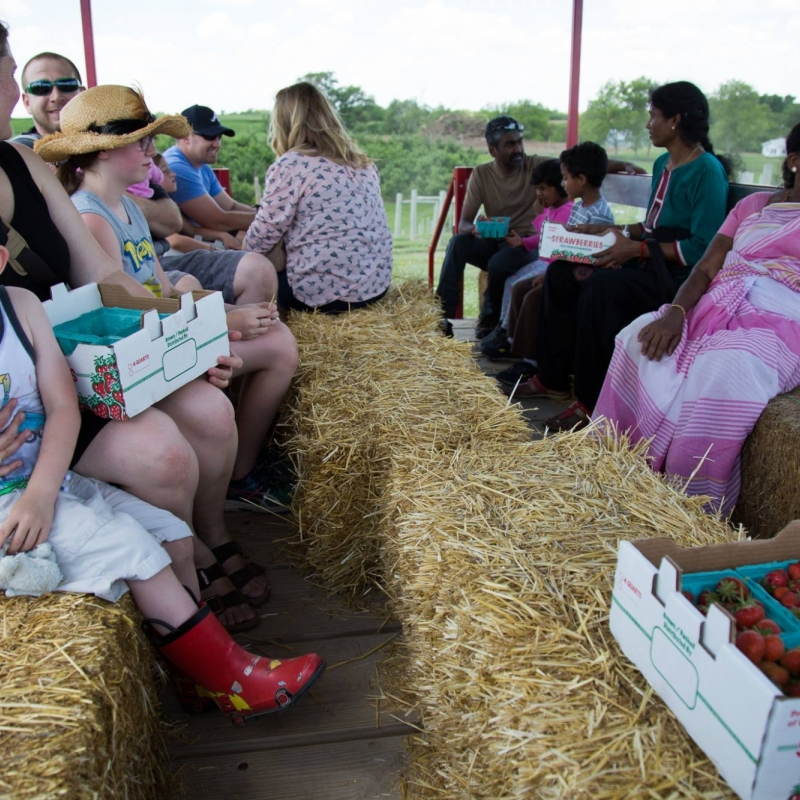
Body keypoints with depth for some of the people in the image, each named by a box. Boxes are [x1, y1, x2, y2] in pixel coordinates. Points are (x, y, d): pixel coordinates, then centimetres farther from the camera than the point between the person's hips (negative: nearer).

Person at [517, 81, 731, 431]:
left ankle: (593, 403, -24)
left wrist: (637, 248, -24)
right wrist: (612, 230, 9)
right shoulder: (662, 164, 15)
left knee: (602, 284, -33)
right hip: (645, 264, 10)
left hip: (677, 275, -10)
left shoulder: (708, 172, -13)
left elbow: (703, 248, -20)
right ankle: (552, 379, 3)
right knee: (561, 272, 0)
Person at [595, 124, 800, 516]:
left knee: (726, 369, -36)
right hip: (715, 309, 4)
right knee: (639, 339, -22)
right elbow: (705, 269, 11)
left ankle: (692, 506, -27)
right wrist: (676, 312, -6)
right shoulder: (752, 205, 24)